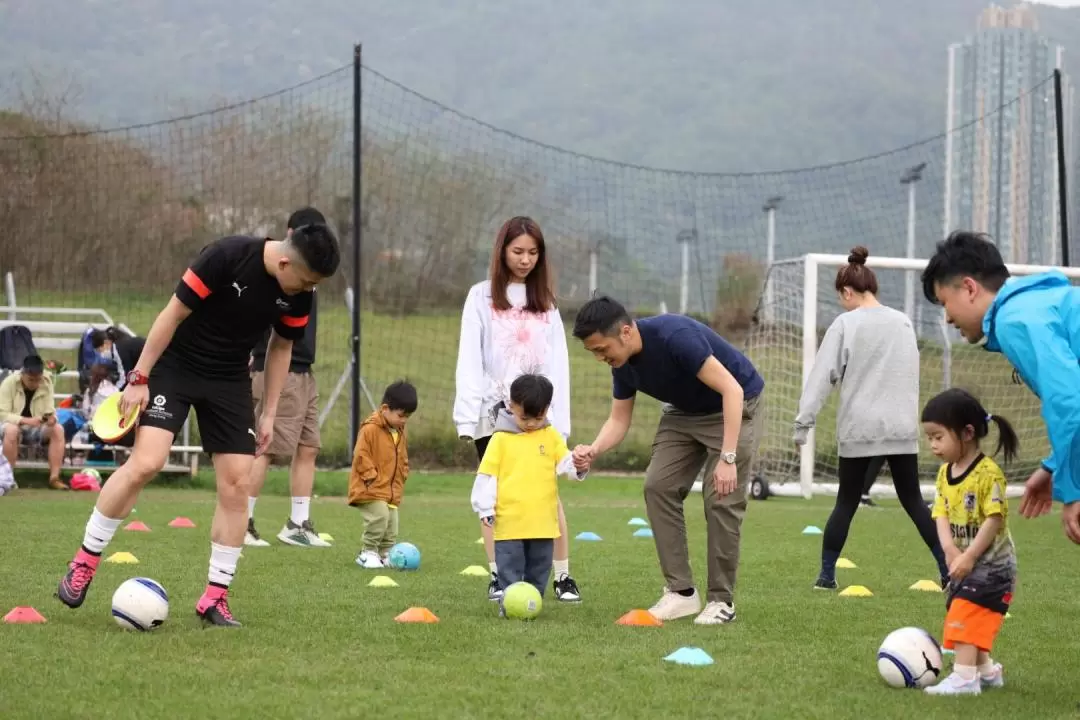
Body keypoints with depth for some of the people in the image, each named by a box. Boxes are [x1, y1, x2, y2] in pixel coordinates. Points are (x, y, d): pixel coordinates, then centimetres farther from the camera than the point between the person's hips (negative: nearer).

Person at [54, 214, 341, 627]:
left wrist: (269, 413, 9)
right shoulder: (226, 257, -25)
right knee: (145, 462, -21)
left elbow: (281, 348, 10)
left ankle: (215, 598, 5)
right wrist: (139, 378, -16)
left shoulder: (300, 294, -8)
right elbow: (173, 315, -17)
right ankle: (84, 563, -5)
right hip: (175, 365, -5)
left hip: (230, 380, 5)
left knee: (237, 484, -5)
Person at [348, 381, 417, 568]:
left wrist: (400, 478, 13)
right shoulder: (370, 429, -14)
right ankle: (368, 552, -8)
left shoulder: (401, 433, 12)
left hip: (392, 491, 8)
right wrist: (373, 477, -17)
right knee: (379, 517, -21)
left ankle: (385, 554, 19)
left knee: (391, 525, 6)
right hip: (371, 489, -8)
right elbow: (361, 456, -16)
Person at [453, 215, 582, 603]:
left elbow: (557, 360, 7)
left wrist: (559, 415, -2)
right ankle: (498, 576, 8)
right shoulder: (482, 297, 4)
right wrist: (468, 413, -10)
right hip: (493, 411, -1)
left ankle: (563, 576, 1)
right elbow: (469, 357, -1)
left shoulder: (545, 300, 11)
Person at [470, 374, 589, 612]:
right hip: (509, 521, -3)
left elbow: (565, 462, 3)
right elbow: (487, 475, -2)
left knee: (539, 570, 10)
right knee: (510, 569, -2)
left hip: (543, 521, 3)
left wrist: (578, 467, -20)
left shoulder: (551, 436, 7)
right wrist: (485, 508, -7)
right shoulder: (501, 439, -2)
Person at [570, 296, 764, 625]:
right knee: (658, 486, -7)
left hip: (735, 407, -7)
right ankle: (681, 591, -1)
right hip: (685, 412, 7)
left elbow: (731, 390, -33)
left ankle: (722, 600, -3)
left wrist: (728, 458, -38)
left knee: (721, 498, -15)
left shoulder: (675, 336, -34)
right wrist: (594, 450, -22)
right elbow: (619, 419, 0)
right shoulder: (622, 363, -11)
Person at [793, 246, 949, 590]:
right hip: (901, 427, 3)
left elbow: (822, 375, -9)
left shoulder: (845, 324, -6)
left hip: (858, 429, -3)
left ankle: (827, 575, 5)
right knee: (912, 499, 10)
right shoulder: (903, 322, 7)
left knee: (847, 501, 6)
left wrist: (804, 421, -8)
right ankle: (948, 570, 3)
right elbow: (912, 373, 15)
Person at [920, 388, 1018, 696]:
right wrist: (950, 548, -18)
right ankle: (986, 670, 31)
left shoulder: (988, 473, -20)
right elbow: (941, 514, 0)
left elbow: (994, 519, -22)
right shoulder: (945, 474, 4)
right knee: (968, 621, 16)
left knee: (965, 618, -17)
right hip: (963, 562, 8)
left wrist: (968, 557, -23)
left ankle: (963, 677, -19)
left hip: (991, 564, -8)